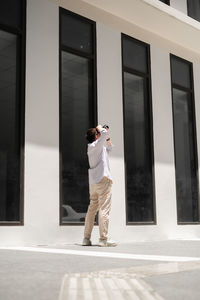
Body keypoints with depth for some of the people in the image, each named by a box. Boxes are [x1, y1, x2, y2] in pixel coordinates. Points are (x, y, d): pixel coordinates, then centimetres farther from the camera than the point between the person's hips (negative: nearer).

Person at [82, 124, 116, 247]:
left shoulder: (97, 147, 20)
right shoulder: (95, 145, -6)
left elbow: (110, 147, 35)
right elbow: (104, 134, -21)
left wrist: (107, 138, 26)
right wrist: (100, 128, -1)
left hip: (93, 182, 9)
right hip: (103, 180, -9)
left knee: (92, 209, 9)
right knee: (104, 209, -9)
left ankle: (86, 238, 11)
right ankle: (103, 239, -10)